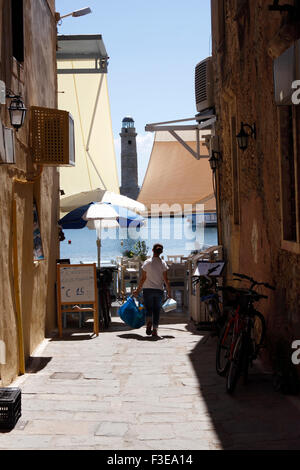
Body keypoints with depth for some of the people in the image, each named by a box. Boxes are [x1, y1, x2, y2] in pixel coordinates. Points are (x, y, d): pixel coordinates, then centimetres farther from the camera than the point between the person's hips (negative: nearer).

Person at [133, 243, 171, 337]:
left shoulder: (147, 262, -5)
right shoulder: (163, 263, -1)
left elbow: (143, 278, -4)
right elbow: (166, 279, -2)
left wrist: (138, 290, 5)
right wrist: (169, 292, 7)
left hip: (148, 289, -1)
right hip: (159, 290, 1)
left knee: (148, 308, 10)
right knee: (156, 310, 10)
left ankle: (149, 322, -19)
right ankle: (154, 330, 6)